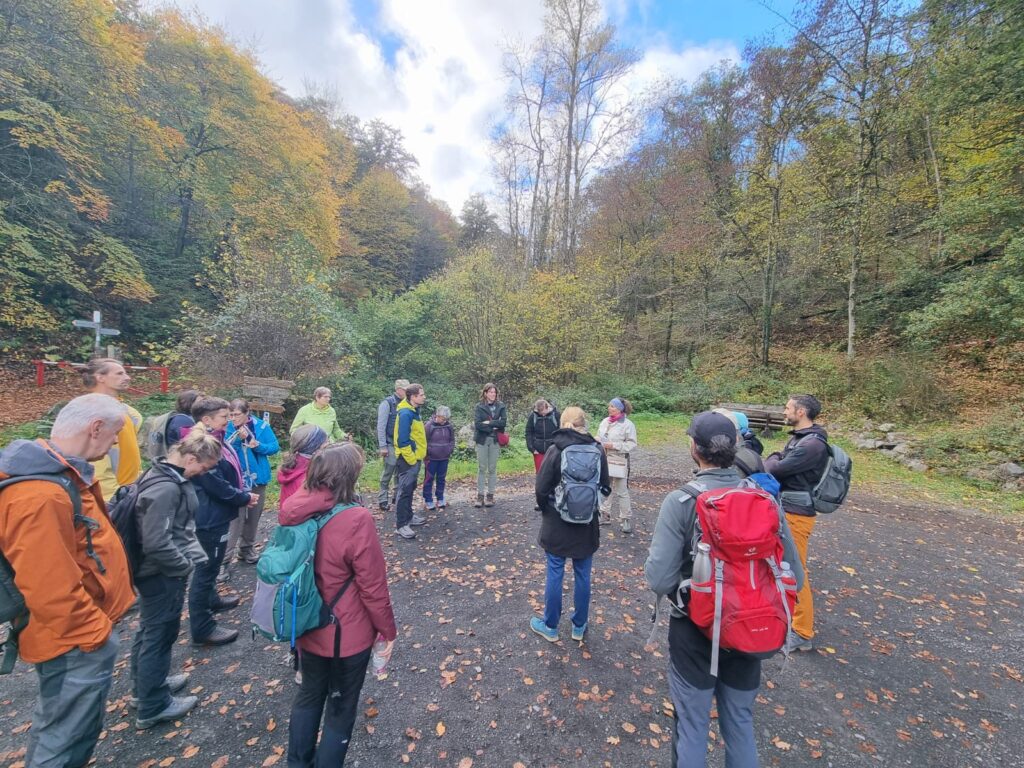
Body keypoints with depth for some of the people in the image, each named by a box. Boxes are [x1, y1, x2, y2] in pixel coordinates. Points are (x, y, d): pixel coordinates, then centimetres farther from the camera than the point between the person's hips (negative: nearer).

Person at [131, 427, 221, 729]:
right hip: (163, 574, -10)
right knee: (160, 634, 8)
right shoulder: (165, 489, -29)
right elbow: (157, 543, -30)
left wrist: (191, 552, 7)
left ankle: (146, 683, 45)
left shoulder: (165, 474, 3)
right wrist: (186, 565, -16)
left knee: (149, 629, 25)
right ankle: (153, 706, 27)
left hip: (154, 571, 10)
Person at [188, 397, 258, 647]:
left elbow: (231, 474, 11)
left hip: (215, 514, 11)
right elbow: (216, 485, -26)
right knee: (206, 568, 2)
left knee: (211, 564, 28)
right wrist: (245, 498, -14)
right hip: (210, 517, -11)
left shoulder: (216, 440, 5)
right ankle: (202, 628, 15)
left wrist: (244, 492, -1)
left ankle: (211, 599, 48)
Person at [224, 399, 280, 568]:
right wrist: (238, 438, -26)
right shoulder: (228, 428, -7)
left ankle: (247, 549, 34)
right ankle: (224, 559, 4)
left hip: (257, 478, 2)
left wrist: (258, 445, -23)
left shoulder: (261, 426, -8)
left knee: (253, 517, 15)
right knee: (235, 519, -7)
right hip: (236, 480, -2)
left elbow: (275, 447, -7)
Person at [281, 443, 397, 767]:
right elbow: (373, 585, -22)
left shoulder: (294, 509, -13)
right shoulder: (356, 519, -31)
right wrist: (388, 629, -6)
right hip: (347, 634, -6)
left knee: (308, 694, 30)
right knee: (341, 709, 20)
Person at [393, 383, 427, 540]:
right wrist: (411, 459, -18)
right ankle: (401, 525, 5)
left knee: (410, 490, 19)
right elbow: (403, 440, -23)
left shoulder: (414, 411, 10)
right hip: (408, 459, -10)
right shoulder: (406, 413, -20)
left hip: (415, 457, 10)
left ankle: (408, 517, 31)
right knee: (404, 491, -3)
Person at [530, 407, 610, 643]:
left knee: (554, 575, 12)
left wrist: (545, 508, 5)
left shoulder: (555, 450, -16)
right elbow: (606, 488, 0)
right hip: (587, 524, 3)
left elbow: (541, 489, -14)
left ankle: (550, 626, 29)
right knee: (582, 576, 17)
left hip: (557, 523, -2)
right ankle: (579, 626, 34)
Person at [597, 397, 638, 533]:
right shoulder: (605, 421, 6)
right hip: (604, 460, 6)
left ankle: (626, 519, 16)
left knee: (621, 492, 2)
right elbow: (599, 437, 17)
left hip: (619, 462, -6)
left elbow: (632, 445, -13)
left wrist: (614, 445, -20)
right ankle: (605, 513, 32)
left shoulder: (628, 424, -12)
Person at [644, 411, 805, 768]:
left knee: (692, 726, 19)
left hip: (695, 629, -3)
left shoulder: (680, 501, -23)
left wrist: (653, 555, -4)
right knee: (741, 724, 27)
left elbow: (659, 580, -25)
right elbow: (793, 576, -4)